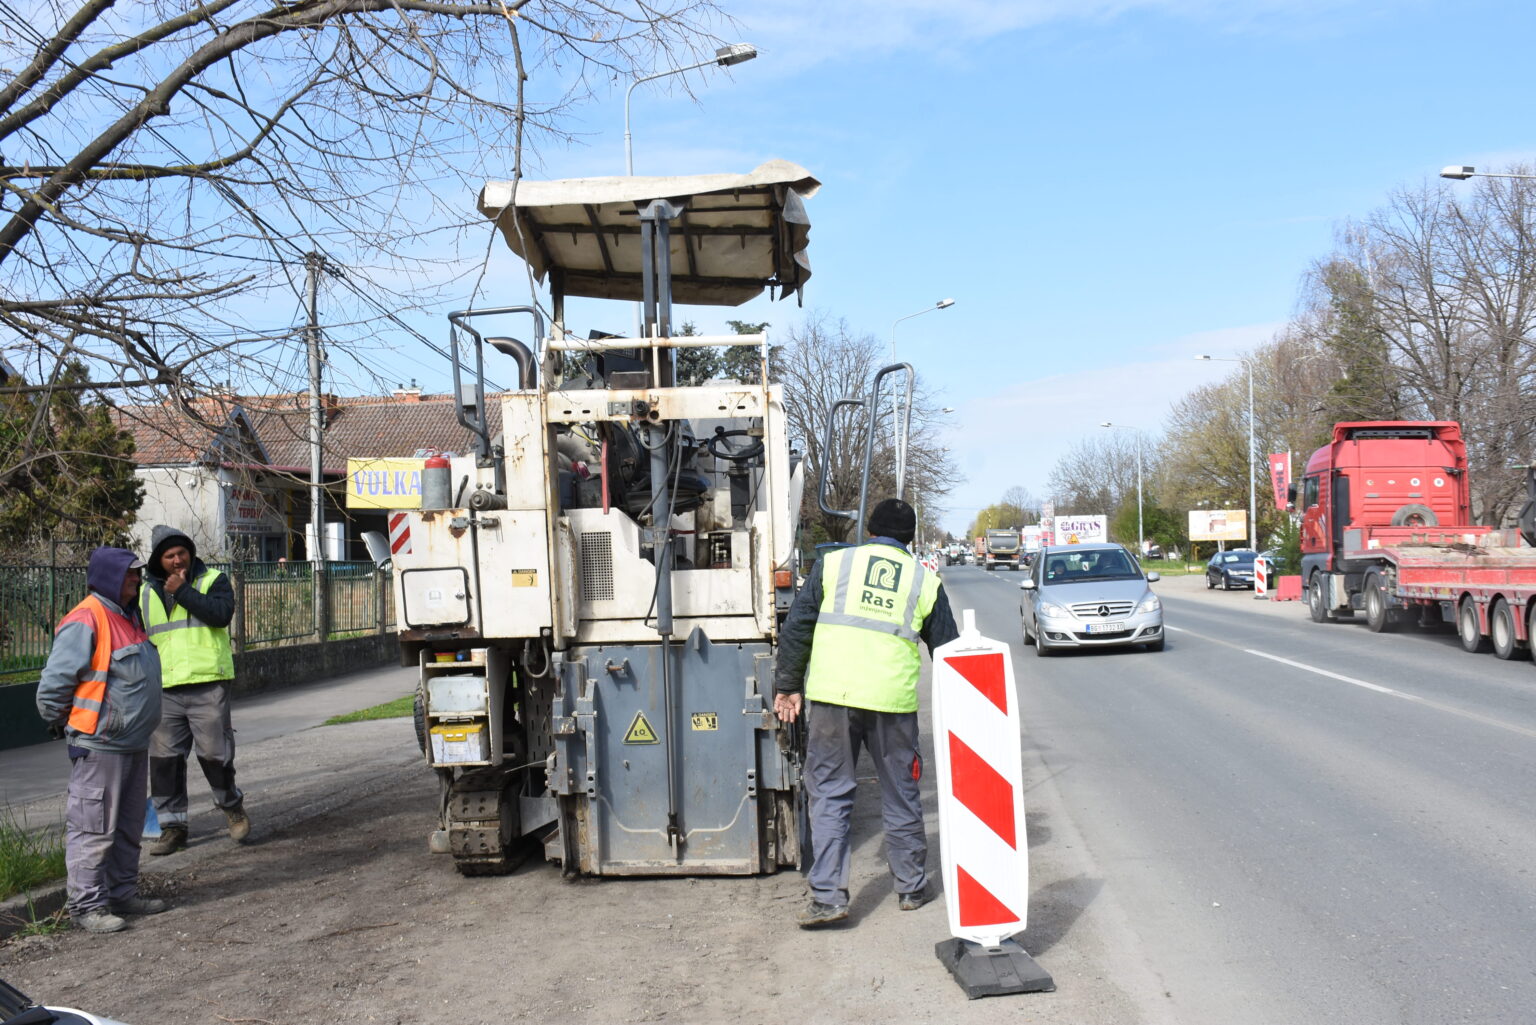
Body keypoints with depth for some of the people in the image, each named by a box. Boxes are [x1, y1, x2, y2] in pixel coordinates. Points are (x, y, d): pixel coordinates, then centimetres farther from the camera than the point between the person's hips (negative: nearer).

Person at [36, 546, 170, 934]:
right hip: (99, 746, -10)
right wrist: (62, 725, -6)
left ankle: (123, 894, 27)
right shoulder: (85, 621, -17)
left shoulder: (127, 617, 13)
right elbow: (54, 683, -16)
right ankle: (87, 905, 4)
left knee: (129, 827, 17)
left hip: (133, 743, 10)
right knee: (93, 828, -3)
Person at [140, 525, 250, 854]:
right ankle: (172, 825, 14)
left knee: (214, 753, -2)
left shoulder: (213, 580, 2)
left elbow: (221, 614, -18)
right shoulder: (147, 593, 14)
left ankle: (233, 807, 22)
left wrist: (183, 591, -14)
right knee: (164, 759, 4)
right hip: (164, 691, 4)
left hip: (207, 687, -4)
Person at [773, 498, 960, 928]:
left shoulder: (833, 563, 8)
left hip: (831, 697, -1)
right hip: (893, 701, 1)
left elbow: (796, 628, 5)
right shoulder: (925, 580, 11)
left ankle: (828, 896, 2)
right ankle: (911, 888, 26)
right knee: (900, 796, 15)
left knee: (829, 794, 6)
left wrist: (788, 685, 12)